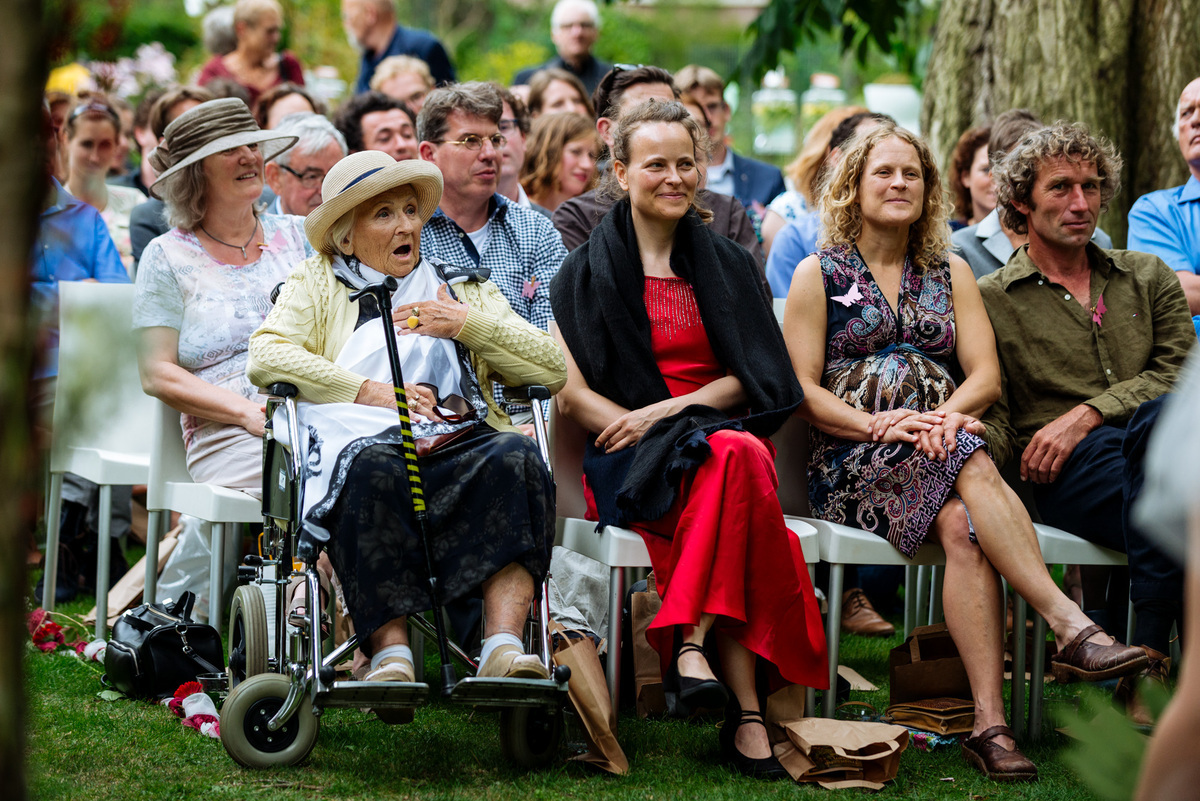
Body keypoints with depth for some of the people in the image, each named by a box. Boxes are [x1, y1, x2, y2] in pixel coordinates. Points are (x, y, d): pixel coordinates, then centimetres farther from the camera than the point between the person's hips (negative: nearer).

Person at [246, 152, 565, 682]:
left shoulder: (464, 288, 30)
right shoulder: (320, 283, 25)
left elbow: (552, 368, 19)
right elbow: (265, 355, 4)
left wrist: (468, 325, 6)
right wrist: (370, 390, -4)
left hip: (458, 444, 2)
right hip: (362, 440, -2)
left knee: (515, 457, -32)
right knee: (373, 470, -39)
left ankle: (504, 645, -43)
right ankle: (390, 652, -44)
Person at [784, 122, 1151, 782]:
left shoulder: (951, 274, 21)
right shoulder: (818, 274, 11)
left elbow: (987, 376, 9)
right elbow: (801, 388, 1)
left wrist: (945, 416, -14)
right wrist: (876, 423, -16)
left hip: (940, 449, 3)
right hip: (851, 463, -3)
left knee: (961, 525, -35)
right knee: (971, 465, -37)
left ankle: (989, 723, -45)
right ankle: (1073, 627, -48)